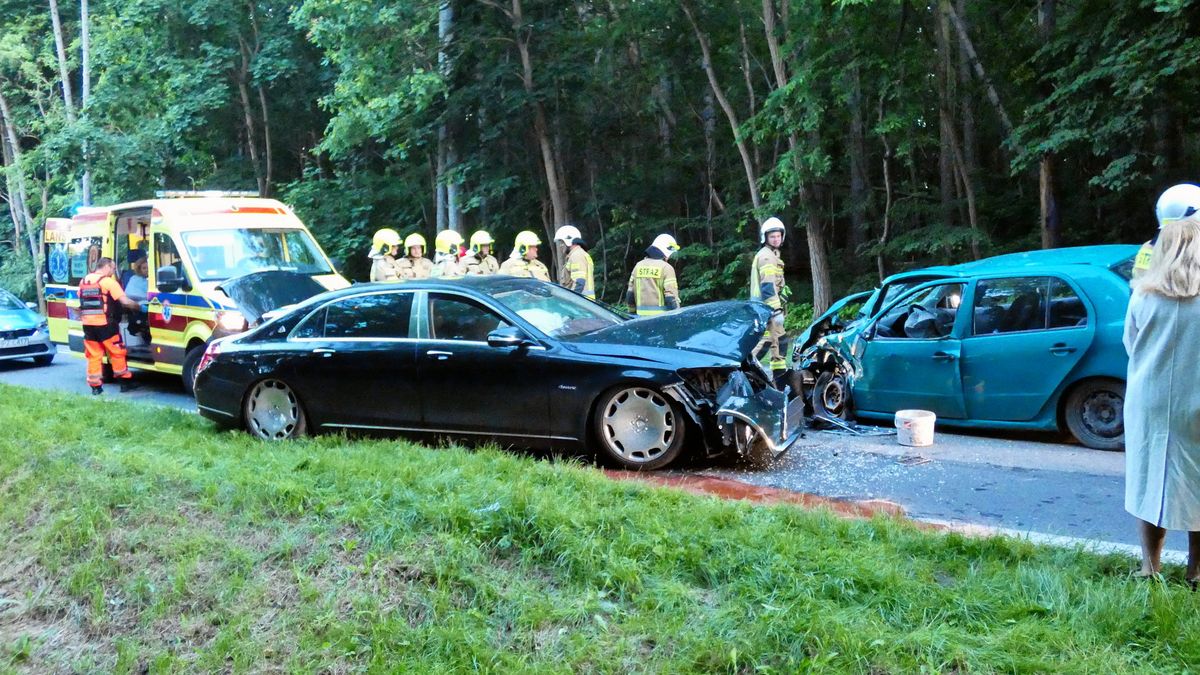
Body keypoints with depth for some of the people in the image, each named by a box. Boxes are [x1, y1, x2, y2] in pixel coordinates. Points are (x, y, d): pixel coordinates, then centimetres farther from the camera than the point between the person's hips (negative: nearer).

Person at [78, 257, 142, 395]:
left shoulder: (83, 281, 13)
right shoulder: (108, 281, -9)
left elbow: (81, 301, 18)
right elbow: (125, 301, -14)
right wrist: (139, 307, -2)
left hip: (88, 324, 6)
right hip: (104, 324, -6)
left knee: (93, 355, 9)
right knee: (117, 353, 6)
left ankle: (95, 386, 9)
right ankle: (125, 382, 11)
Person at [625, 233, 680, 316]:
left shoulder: (638, 266, 11)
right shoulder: (666, 268, -7)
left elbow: (630, 293, 13)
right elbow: (671, 296, -12)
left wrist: (633, 312, 21)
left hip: (642, 315, 6)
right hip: (661, 316, -6)